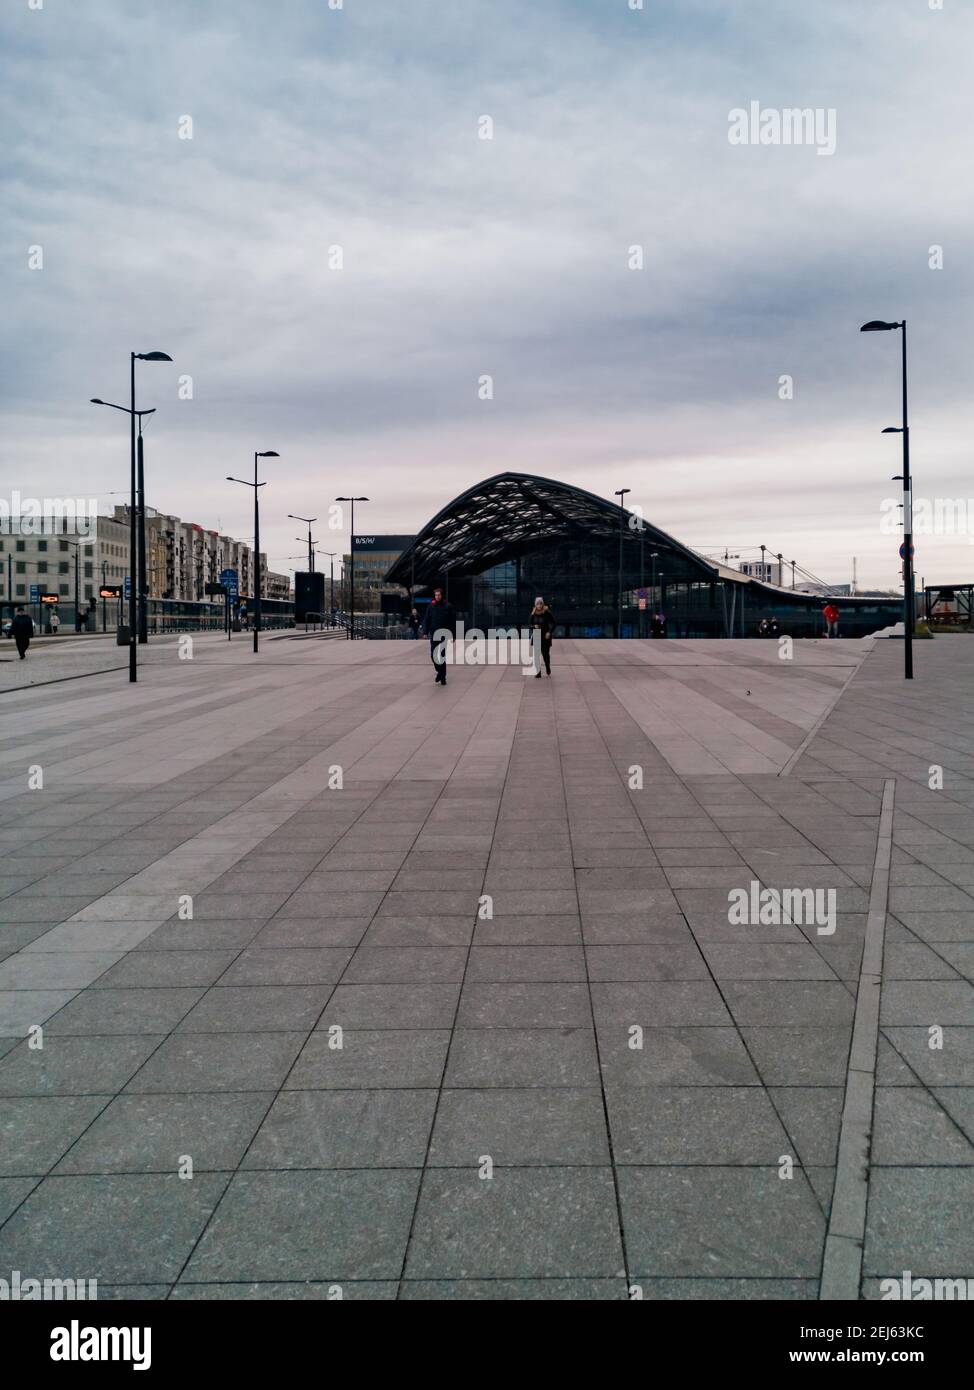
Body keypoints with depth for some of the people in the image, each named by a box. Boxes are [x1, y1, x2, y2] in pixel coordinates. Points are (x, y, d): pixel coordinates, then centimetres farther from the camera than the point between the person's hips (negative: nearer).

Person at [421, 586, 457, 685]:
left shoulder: (448, 606, -1)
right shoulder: (431, 607, 6)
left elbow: (453, 621, -1)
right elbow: (426, 620, 8)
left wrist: (453, 635, -5)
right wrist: (425, 632, -3)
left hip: (445, 635, -2)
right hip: (434, 635, 2)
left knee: (442, 656, -3)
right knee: (433, 655, 1)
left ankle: (442, 676, 3)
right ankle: (440, 672, 24)